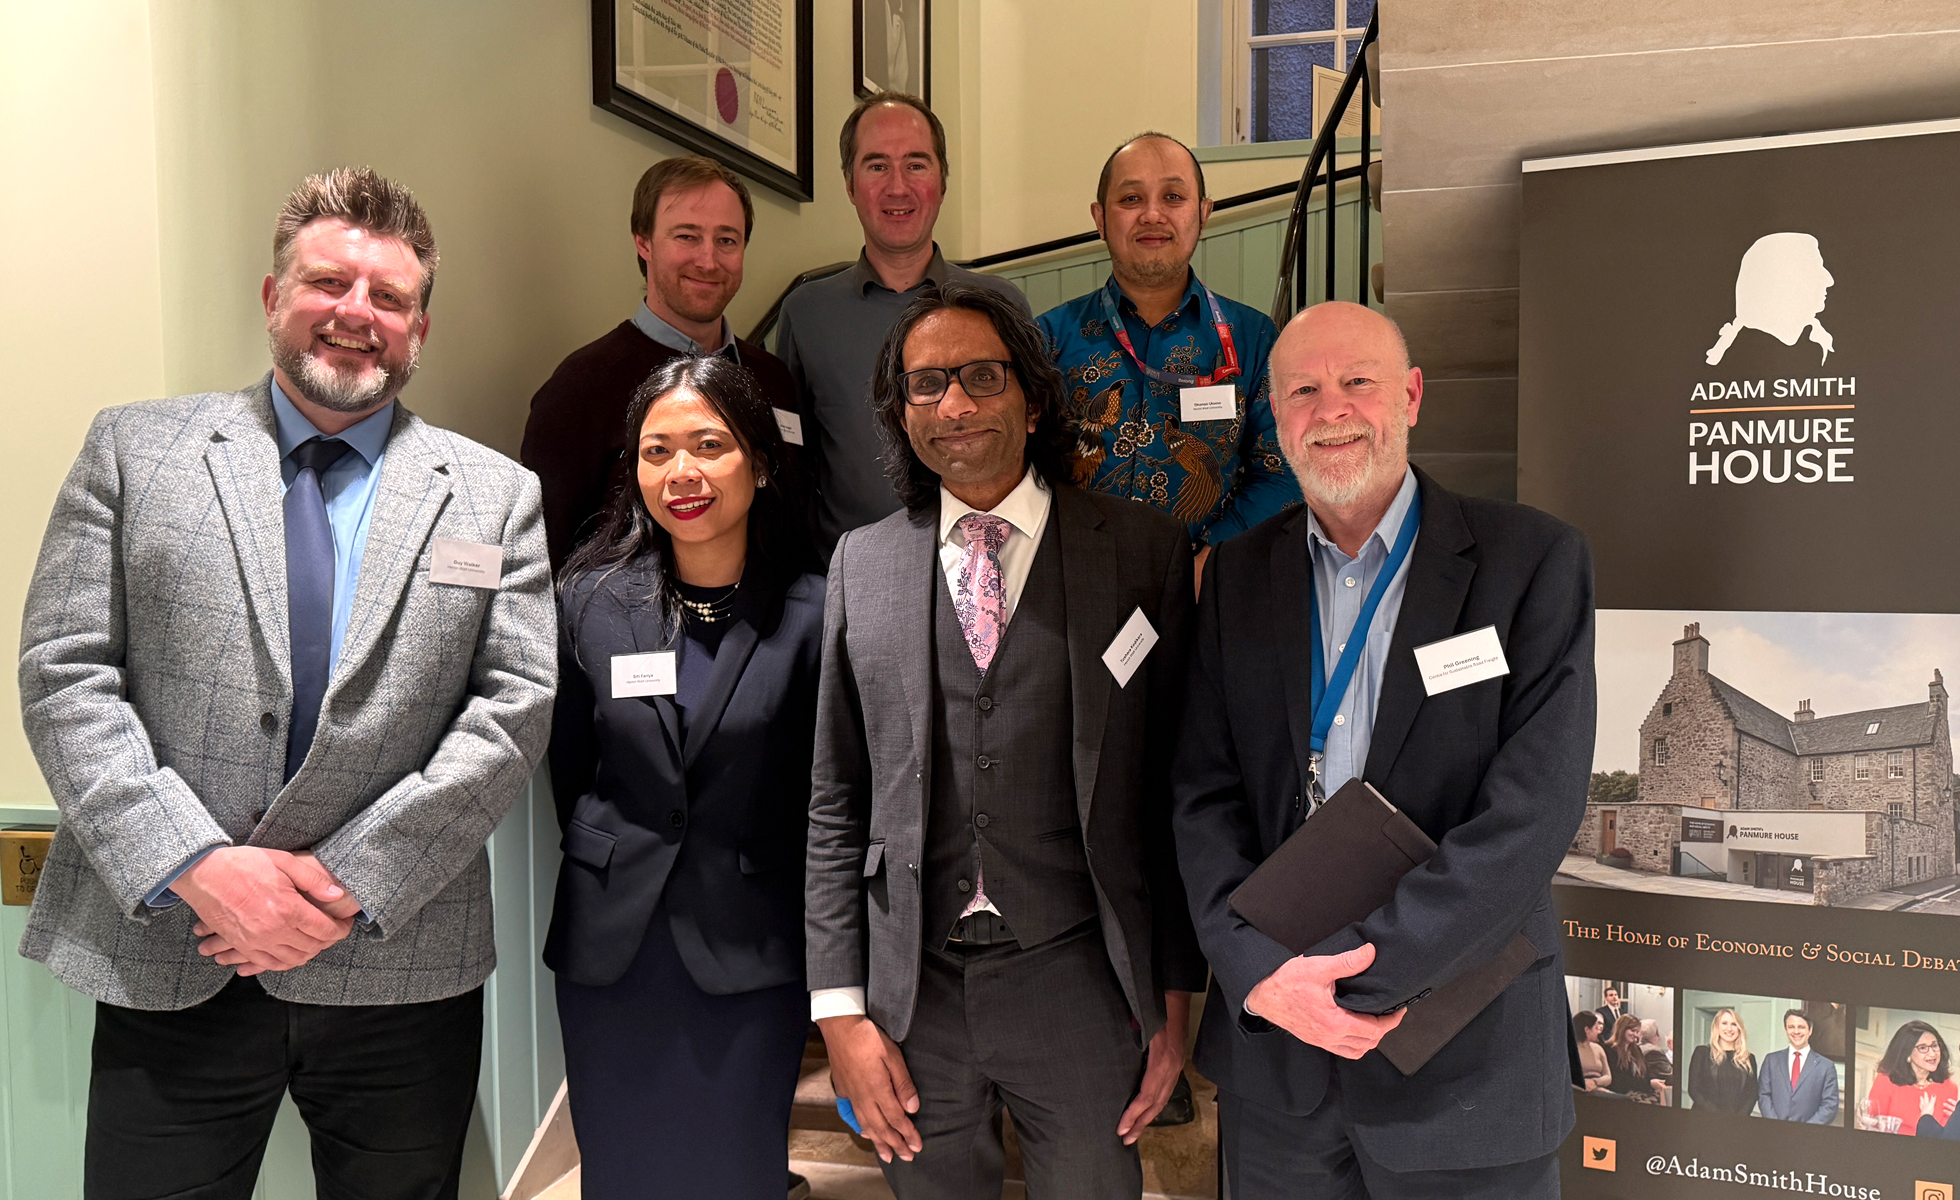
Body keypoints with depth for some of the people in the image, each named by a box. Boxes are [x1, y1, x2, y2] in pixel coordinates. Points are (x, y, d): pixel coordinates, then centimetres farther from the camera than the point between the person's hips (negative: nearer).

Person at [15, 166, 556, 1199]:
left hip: (399, 970, 1)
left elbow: (515, 708, -2)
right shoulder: (133, 448, 5)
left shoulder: (495, 496, 5)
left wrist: (350, 881, -11)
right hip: (168, 967, 0)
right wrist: (197, 865, -12)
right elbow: (62, 675, -1)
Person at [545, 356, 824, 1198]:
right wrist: (612, 866, 8)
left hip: (750, 959, -2)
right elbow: (568, 771, 11)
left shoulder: (810, 613, -8)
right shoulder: (589, 600, 1)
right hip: (610, 952, 3)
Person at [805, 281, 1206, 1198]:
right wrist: (840, 1008, 1)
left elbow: (1177, 785, 1)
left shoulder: (1144, 553, -1)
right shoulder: (862, 563, 5)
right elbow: (836, 801, 5)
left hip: (1080, 985, -1)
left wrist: (1176, 993, 0)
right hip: (913, 990, 2)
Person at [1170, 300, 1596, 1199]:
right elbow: (1206, 795, 0)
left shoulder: (1536, 561, -7)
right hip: (1270, 1036, 3)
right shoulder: (1239, 574, 4)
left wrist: (1366, 976, -18)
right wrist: (1260, 971, -14)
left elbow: (1531, 811, -14)